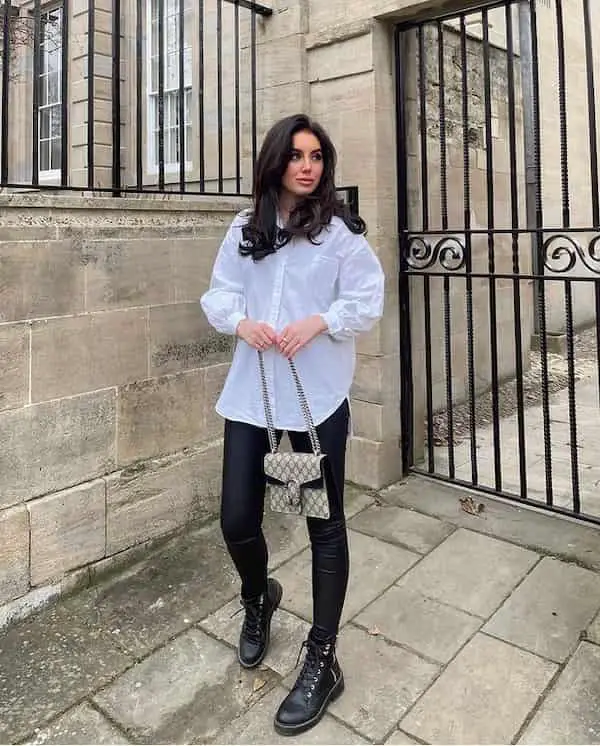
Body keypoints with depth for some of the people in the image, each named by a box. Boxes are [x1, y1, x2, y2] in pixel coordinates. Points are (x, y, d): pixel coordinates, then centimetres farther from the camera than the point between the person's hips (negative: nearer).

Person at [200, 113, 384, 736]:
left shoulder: (341, 230, -1)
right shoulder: (244, 229, 9)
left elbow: (368, 299, -1)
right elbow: (218, 294, 10)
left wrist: (319, 322, -17)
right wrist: (241, 322, -11)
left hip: (317, 395, -3)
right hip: (250, 393, 3)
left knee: (324, 524, 5)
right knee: (237, 520, 5)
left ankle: (322, 660, 23)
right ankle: (258, 597, 42)